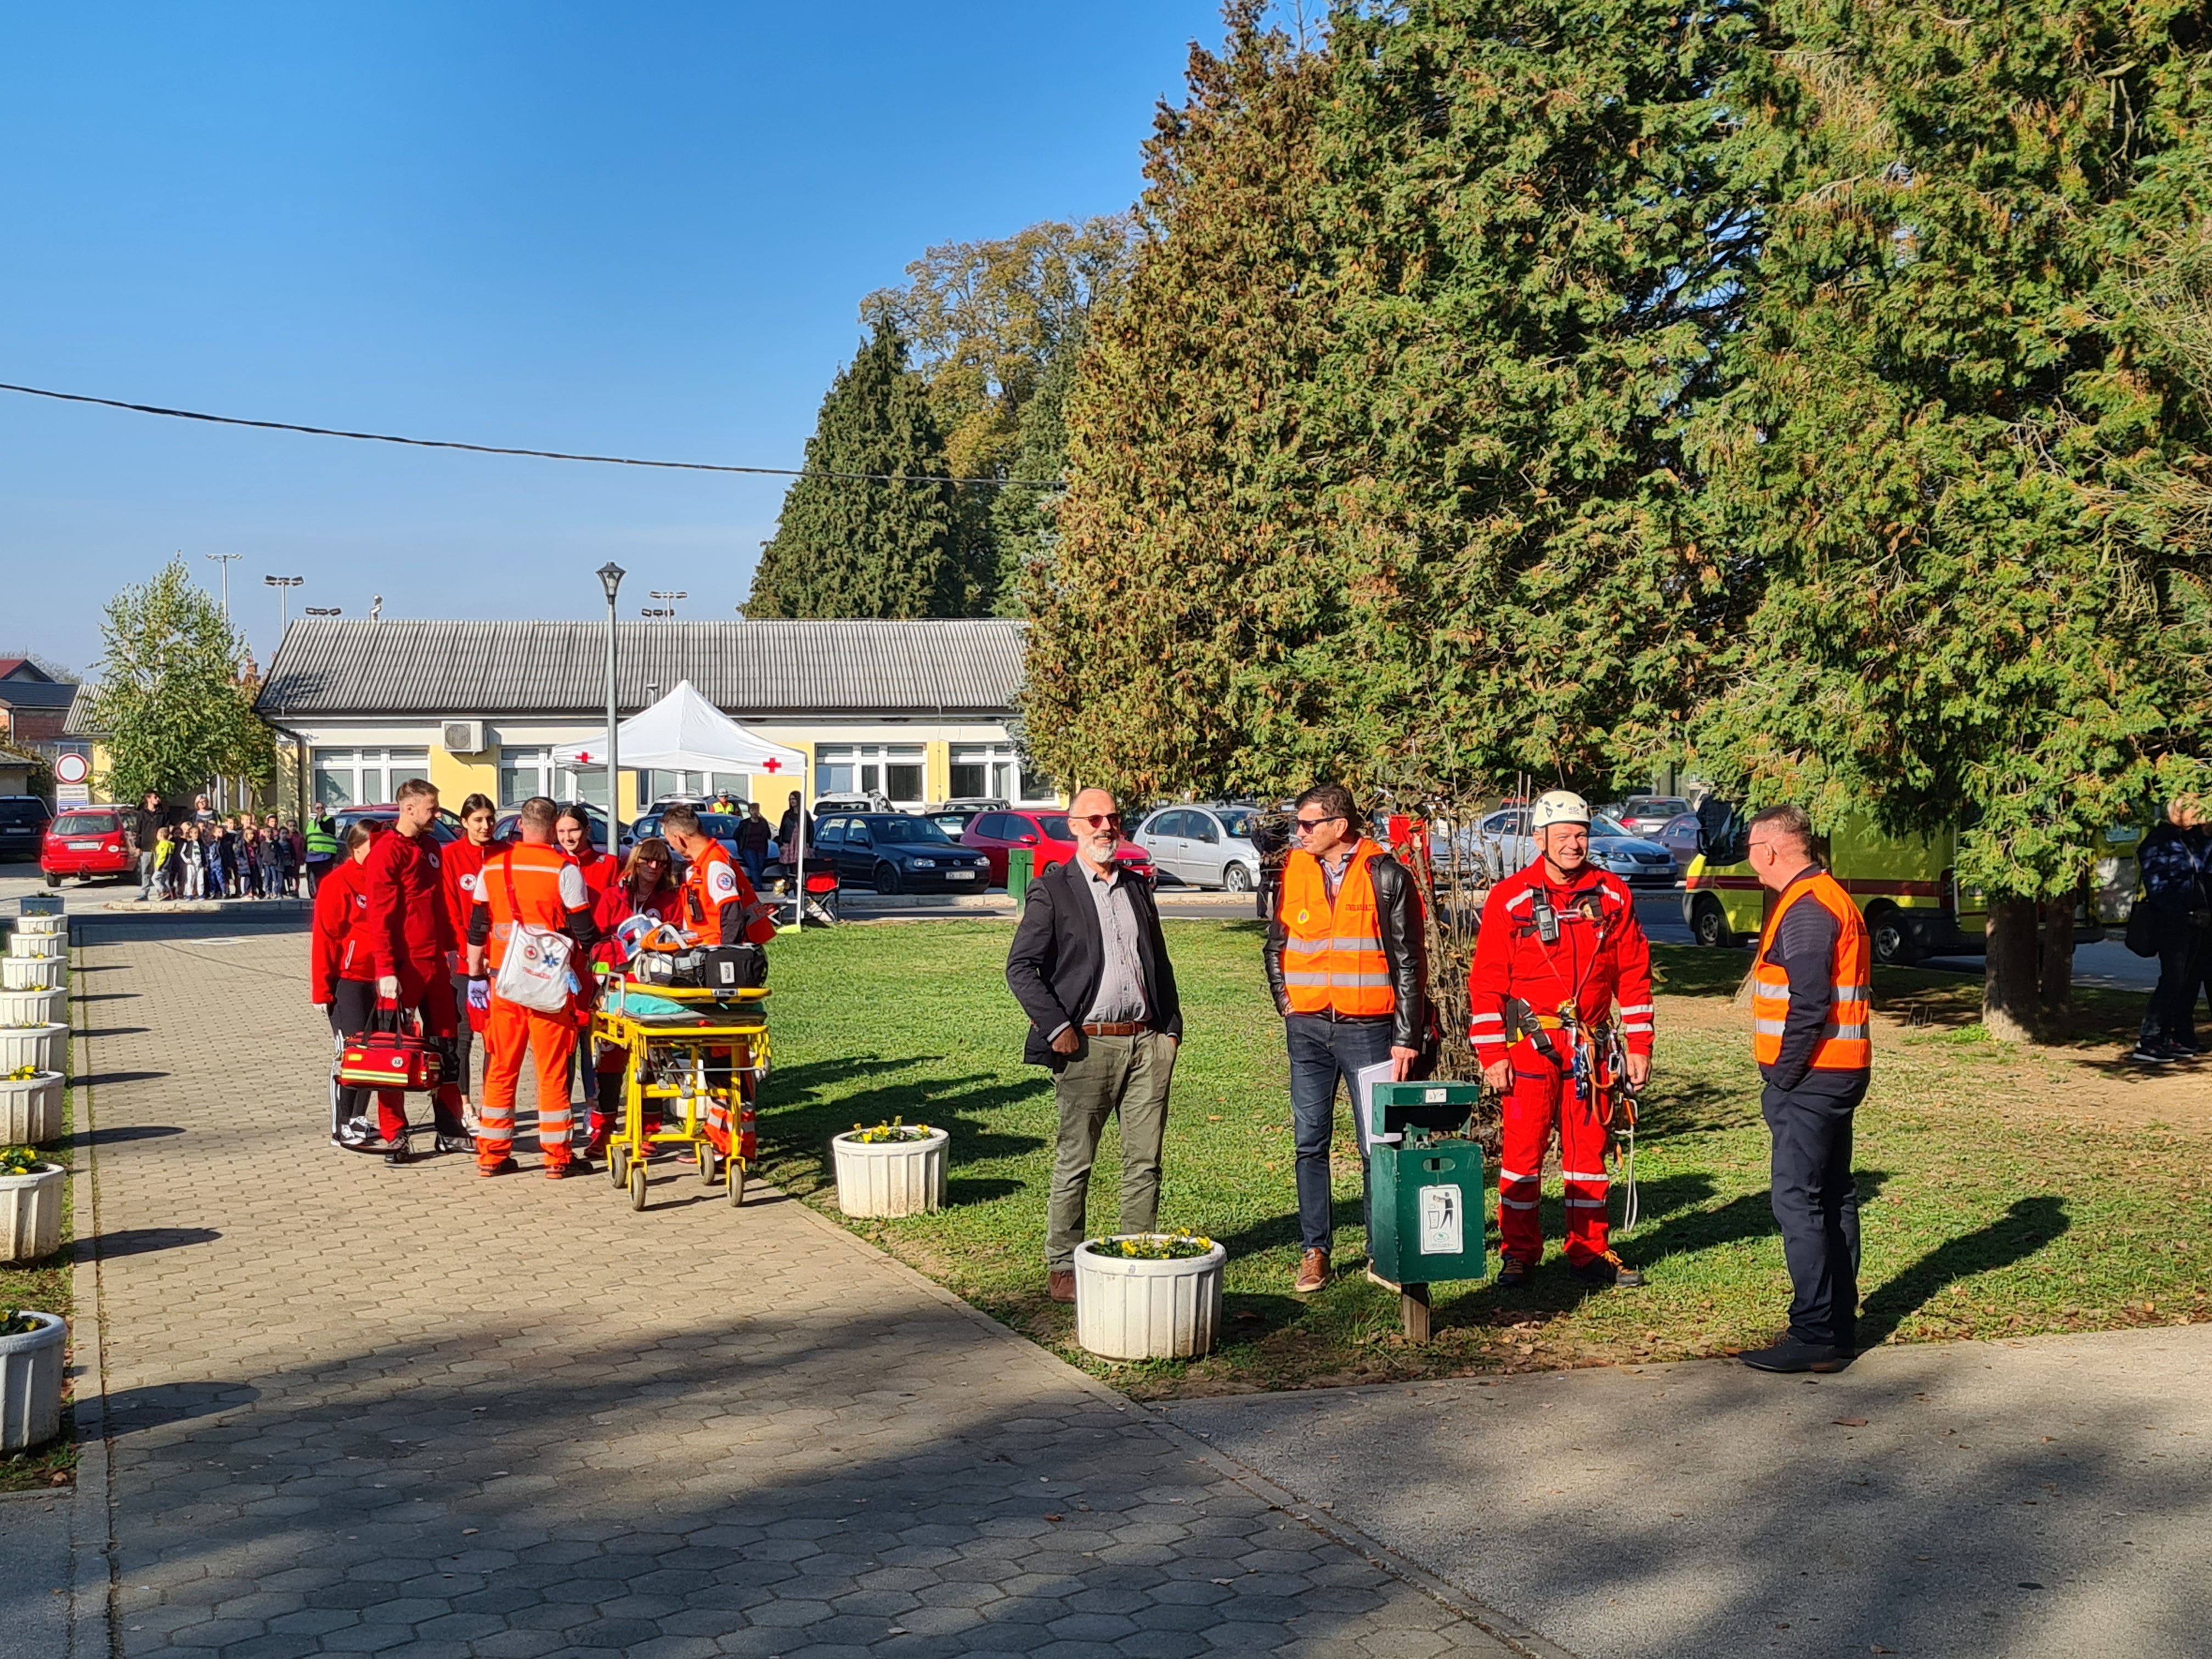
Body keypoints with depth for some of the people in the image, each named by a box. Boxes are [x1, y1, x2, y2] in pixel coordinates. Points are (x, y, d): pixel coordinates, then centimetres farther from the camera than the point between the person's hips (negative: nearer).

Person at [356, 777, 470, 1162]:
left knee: (444, 1044, 11)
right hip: (403, 965, -8)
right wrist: (385, 970, -19)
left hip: (434, 961, 8)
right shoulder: (386, 852, -11)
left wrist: (449, 948, 17)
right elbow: (379, 916, -15)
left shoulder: (431, 848, 14)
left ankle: (450, 1130, 18)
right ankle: (394, 1137, 4)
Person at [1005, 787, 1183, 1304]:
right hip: (1088, 1044, -5)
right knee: (1074, 1163, 2)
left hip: (1146, 1042, 5)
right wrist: (1057, 1028, -12)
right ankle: (1062, 1269, 10)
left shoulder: (1138, 887, 16)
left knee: (1145, 1161, 6)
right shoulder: (1052, 889, -1)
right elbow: (1021, 967, -6)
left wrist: (1171, 1027, 11)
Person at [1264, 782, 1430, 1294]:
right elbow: (1276, 947, 18)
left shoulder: (1386, 875, -4)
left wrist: (1407, 1038, -6)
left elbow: (1408, 961, -2)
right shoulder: (1293, 871, 7)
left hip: (1368, 1028, -3)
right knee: (1310, 1143, 6)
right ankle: (1315, 1251, 14)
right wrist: (1287, 1004, 7)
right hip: (1309, 1028, 3)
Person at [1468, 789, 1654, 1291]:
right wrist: (1492, 1054, -8)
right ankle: (1519, 1253, 11)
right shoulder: (1509, 898, -4)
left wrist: (1638, 1046, 4)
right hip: (1530, 1044, -3)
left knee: (1589, 1148, 9)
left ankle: (1590, 1251, 18)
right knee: (1523, 1149, 1)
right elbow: (1487, 980, -3)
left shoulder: (1611, 896, 5)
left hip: (1591, 1047, 3)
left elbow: (1634, 973, 8)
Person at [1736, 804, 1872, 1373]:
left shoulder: (1805, 909, -16)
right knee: (1833, 1197, 15)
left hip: (1809, 1078, -11)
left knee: (1798, 1202, -8)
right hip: (1839, 1073, 11)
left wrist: (1782, 1077, -16)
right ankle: (1839, 1324, 23)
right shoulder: (1833, 899, 17)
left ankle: (1815, 1336, -7)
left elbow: (1810, 1006, -24)